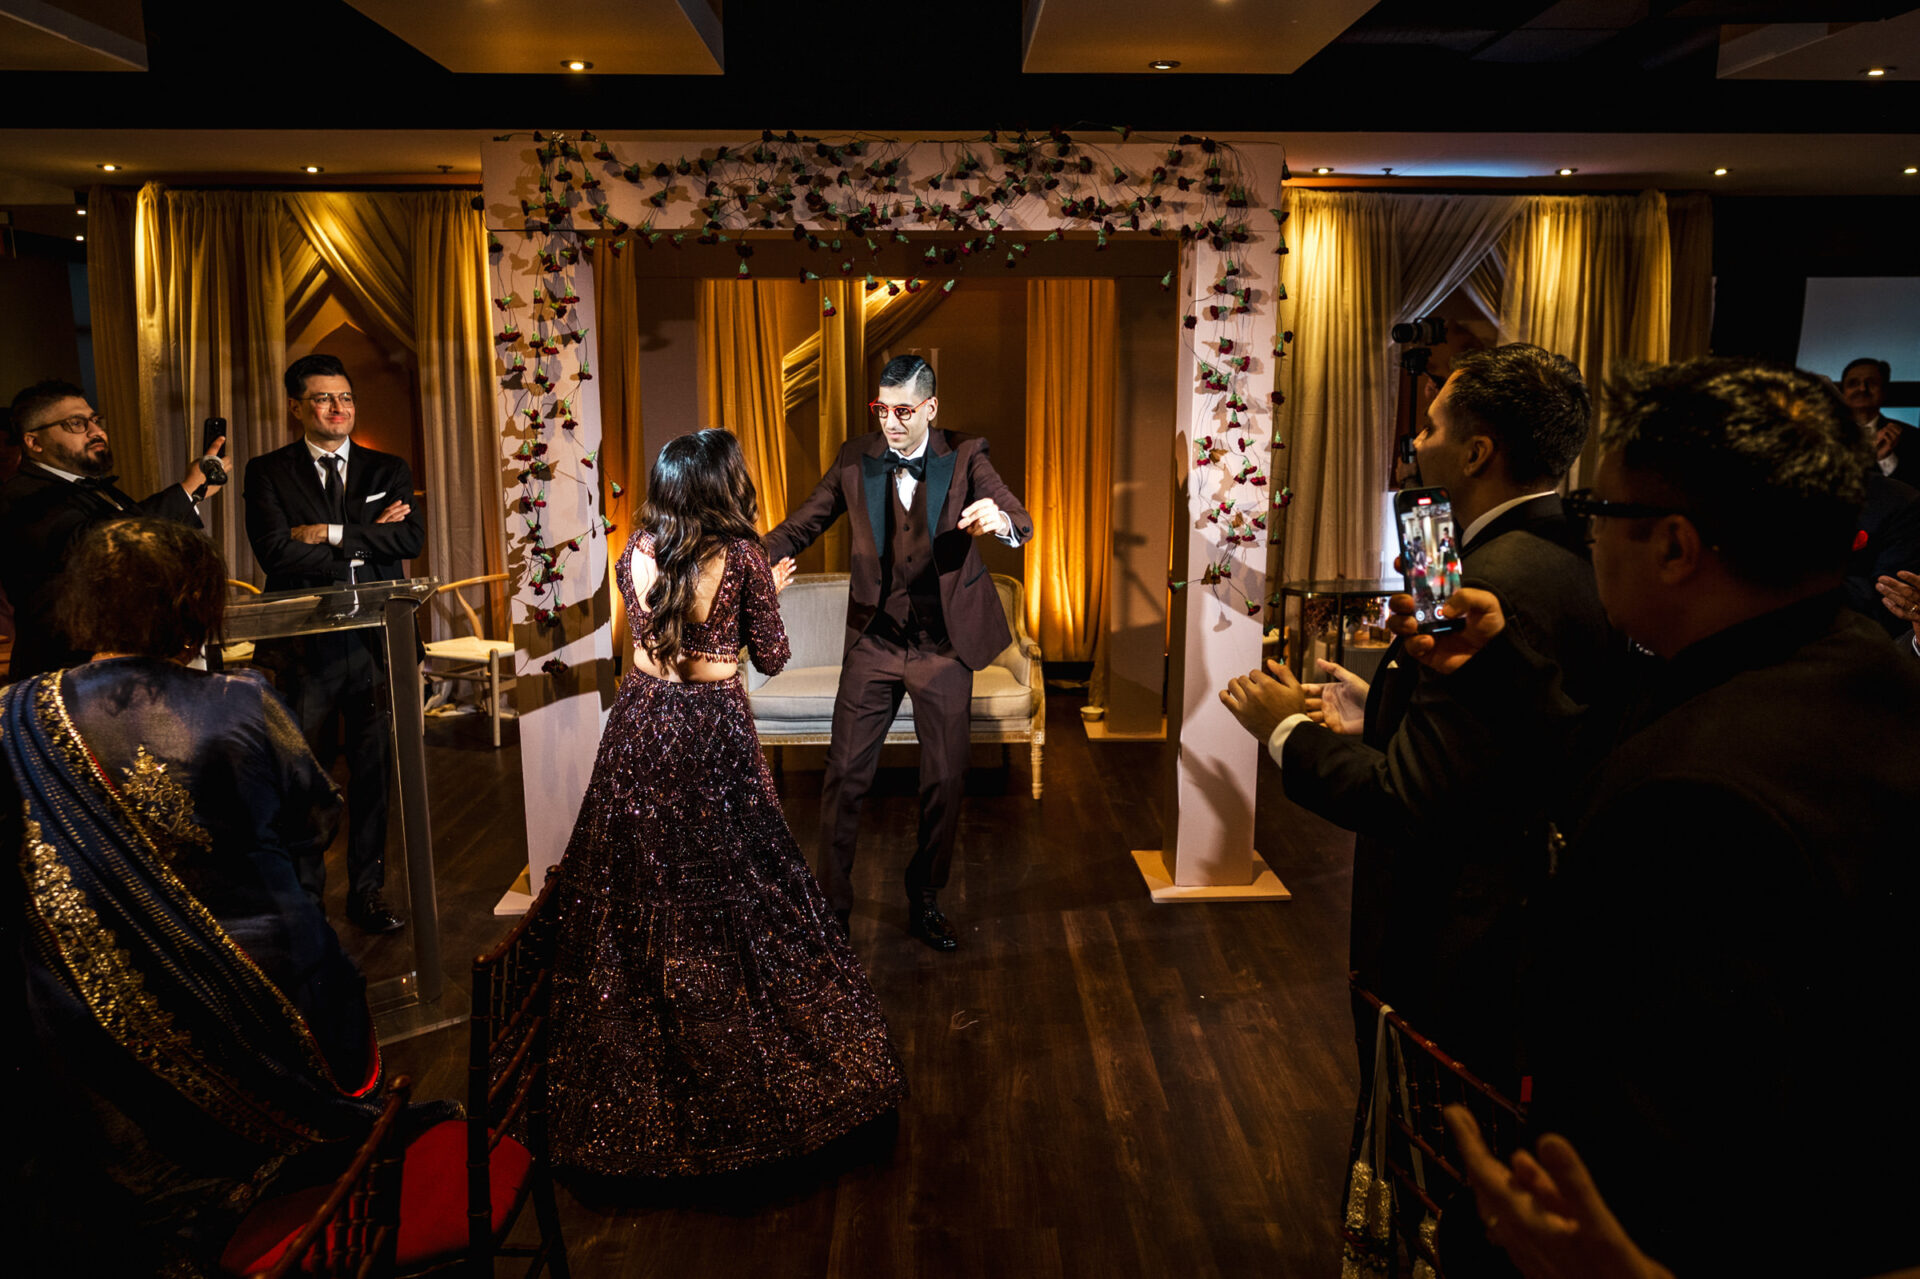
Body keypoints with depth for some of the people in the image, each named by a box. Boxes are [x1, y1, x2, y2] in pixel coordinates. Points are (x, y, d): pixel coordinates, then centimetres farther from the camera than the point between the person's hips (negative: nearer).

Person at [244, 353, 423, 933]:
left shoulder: (388, 469, 11)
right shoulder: (267, 472, 4)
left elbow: (411, 538, -5)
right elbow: (276, 553, -11)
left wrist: (333, 533, -11)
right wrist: (367, 540, -9)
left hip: (375, 644, 2)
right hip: (303, 646, -2)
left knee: (374, 775, 8)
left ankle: (367, 891, 20)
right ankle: (304, 896, 20)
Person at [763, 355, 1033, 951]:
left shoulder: (965, 456, -7)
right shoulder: (855, 459, -4)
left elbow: (1021, 523, -16)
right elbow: (801, 525, 1)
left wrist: (1000, 520, -41)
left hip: (945, 644, 0)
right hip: (874, 641, 1)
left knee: (945, 780, 9)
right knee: (845, 774, 3)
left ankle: (924, 901, 28)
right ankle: (833, 901, 20)